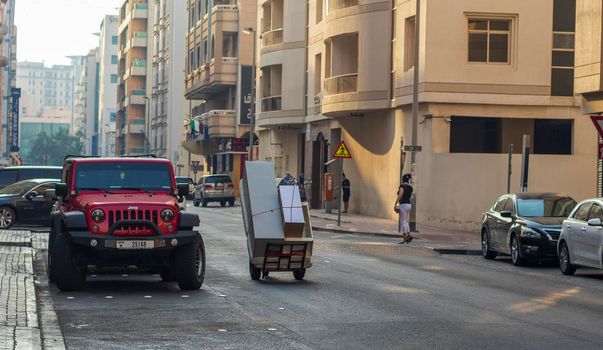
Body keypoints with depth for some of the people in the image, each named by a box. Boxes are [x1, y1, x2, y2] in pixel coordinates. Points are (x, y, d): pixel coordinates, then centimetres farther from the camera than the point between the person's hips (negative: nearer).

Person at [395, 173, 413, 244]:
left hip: (403, 205, -8)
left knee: (403, 222, -4)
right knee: (405, 221, 16)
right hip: (409, 204, 8)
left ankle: (404, 238, -6)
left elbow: (400, 195, -21)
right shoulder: (410, 187, 11)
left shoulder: (402, 186, -10)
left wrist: (395, 205, -18)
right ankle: (409, 235, 7)